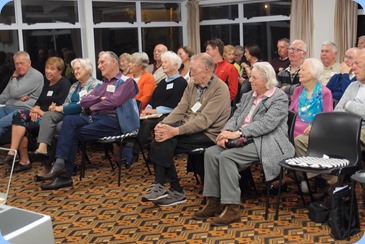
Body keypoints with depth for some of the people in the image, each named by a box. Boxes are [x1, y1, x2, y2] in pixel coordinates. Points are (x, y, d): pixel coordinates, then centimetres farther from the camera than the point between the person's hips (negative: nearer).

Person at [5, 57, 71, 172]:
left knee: (22, 125, -24)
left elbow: (61, 106, -14)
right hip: (41, 114, 8)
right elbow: (39, 101, 17)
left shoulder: (64, 84, -3)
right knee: (18, 114, -19)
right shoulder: (47, 83, 23)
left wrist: (43, 113, -16)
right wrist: (36, 109, -5)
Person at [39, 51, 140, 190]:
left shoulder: (126, 82, 4)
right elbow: (83, 102, 17)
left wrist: (93, 106, 2)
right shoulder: (102, 84, 27)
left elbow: (113, 102, -12)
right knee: (69, 120, -20)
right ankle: (60, 163, -28)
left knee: (75, 134, -21)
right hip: (96, 118, 7)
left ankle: (64, 175, -16)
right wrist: (99, 98, 0)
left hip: (112, 121, -6)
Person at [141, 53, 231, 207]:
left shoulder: (220, 89, -13)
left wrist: (176, 131, -29)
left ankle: (160, 186, -12)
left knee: (165, 141, -24)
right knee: (160, 138, -20)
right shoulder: (192, 85, 12)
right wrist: (163, 124, -13)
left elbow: (204, 120, -22)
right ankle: (160, 187, -12)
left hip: (207, 133, -7)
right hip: (188, 127, 7)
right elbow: (180, 109, 6)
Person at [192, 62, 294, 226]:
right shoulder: (248, 96, 18)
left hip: (266, 144, -7)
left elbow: (266, 123, -18)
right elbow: (236, 117, 13)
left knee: (226, 156, -28)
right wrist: (226, 132, -9)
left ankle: (232, 209, -23)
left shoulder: (280, 98, -6)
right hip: (245, 141, 8)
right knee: (211, 153, -14)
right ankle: (213, 203, -10)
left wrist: (238, 133, -24)